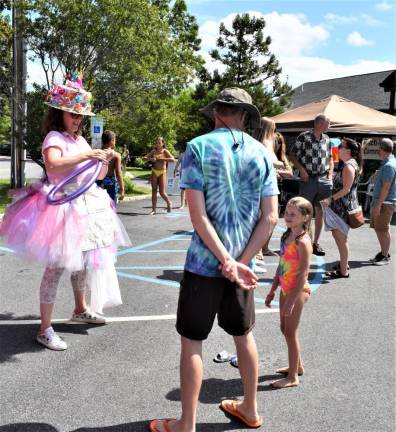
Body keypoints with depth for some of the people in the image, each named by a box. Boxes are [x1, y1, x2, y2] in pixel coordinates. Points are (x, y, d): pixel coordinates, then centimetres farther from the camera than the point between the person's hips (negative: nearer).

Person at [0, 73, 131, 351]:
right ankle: (45, 329, 2)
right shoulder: (54, 137, -10)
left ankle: (81, 309, 39)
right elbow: (53, 165, -33)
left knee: (81, 261, 20)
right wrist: (87, 155, -34)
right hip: (63, 208, -8)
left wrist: (105, 163, -2)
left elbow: (97, 177, 17)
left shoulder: (80, 140, 13)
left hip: (86, 207, 8)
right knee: (56, 266, -6)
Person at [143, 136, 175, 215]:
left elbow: (172, 159, -20)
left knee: (162, 192, -5)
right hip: (154, 172, 3)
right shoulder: (154, 151, 5)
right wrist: (150, 159, -17)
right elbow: (144, 157, 5)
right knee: (154, 191, 3)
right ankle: (154, 209, 8)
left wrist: (161, 158, -23)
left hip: (162, 173, -3)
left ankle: (169, 203, 24)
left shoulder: (165, 151, -5)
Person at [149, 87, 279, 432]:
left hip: (204, 262, -4)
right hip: (242, 261, 4)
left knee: (192, 341, 8)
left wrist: (228, 262, -16)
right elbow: (270, 217, -5)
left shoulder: (199, 147, -9)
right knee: (244, 335, 20)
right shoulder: (262, 154, 2)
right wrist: (241, 261, -7)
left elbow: (198, 214, -17)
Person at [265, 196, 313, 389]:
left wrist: (292, 300, -22)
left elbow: (303, 274, -22)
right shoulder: (287, 236, 6)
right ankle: (297, 366, 37)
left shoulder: (303, 242, -20)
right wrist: (273, 290, 16)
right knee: (285, 329, 19)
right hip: (286, 289, 9)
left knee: (290, 332, 1)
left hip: (297, 291, -8)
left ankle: (293, 377, 14)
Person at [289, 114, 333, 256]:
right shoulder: (303, 137, -5)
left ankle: (316, 243, 14)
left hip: (323, 179, 5)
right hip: (308, 179, -5)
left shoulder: (326, 139, 12)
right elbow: (292, 156, -3)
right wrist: (301, 169, -15)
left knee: (320, 212, 5)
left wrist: (330, 174, 8)